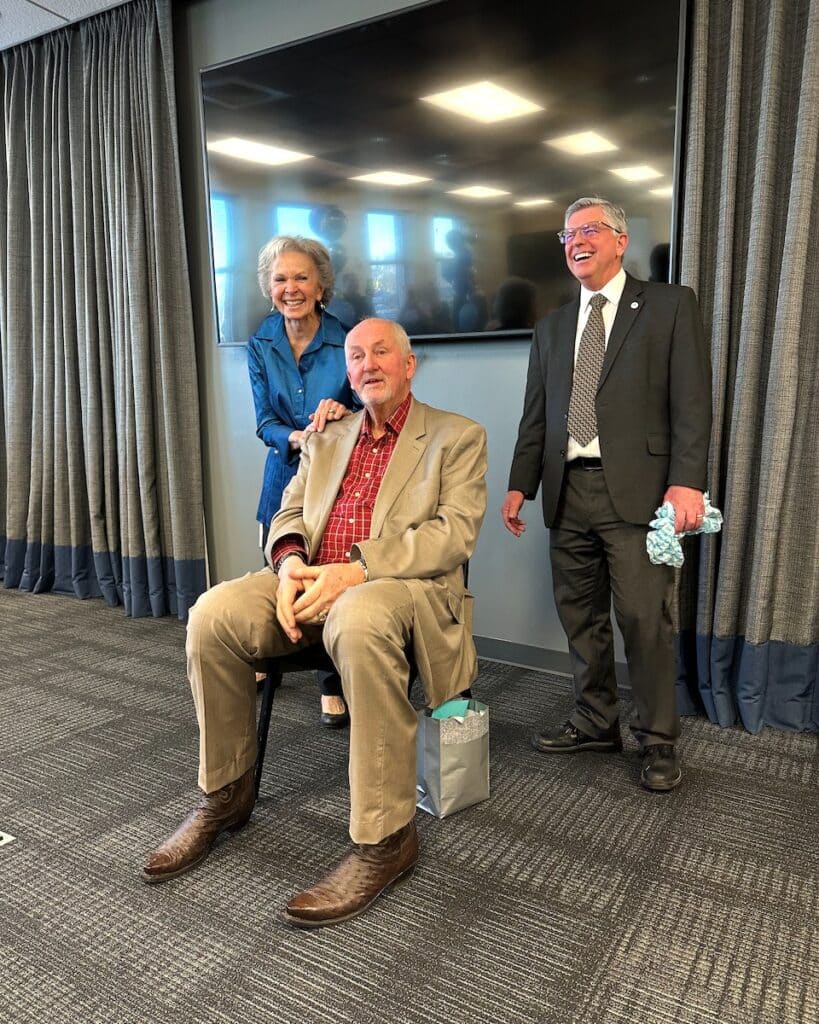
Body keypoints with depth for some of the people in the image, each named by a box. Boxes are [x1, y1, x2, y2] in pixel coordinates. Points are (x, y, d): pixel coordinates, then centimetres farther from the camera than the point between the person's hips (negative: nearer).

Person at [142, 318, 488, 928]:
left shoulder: (457, 437, 5)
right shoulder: (325, 440, 22)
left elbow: (455, 532, -8)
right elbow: (290, 516, 18)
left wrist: (355, 569, -20)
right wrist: (290, 562, -8)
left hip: (403, 584, -5)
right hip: (314, 581, 5)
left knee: (360, 620, -39)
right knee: (214, 614, -20)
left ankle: (386, 838, -26)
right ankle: (226, 796, 0)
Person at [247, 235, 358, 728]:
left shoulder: (346, 342, -10)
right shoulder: (262, 346, 0)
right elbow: (265, 422, -3)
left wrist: (342, 412, -27)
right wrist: (296, 438, -24)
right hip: (286, 472, 3)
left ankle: (334, 686, 18)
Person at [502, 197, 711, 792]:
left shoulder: (670, 306, 5)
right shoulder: (552, 328, 20)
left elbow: (692, 400, -4)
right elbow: (536, 416, 17)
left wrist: (686, 481, -14)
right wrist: (520, 485, 9)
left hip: (636, 490, -5)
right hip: (568, 491, 5)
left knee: (645, 619, -3)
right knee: (581, 618, 10)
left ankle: (659, 741, 13)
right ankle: (596, 723, 26)